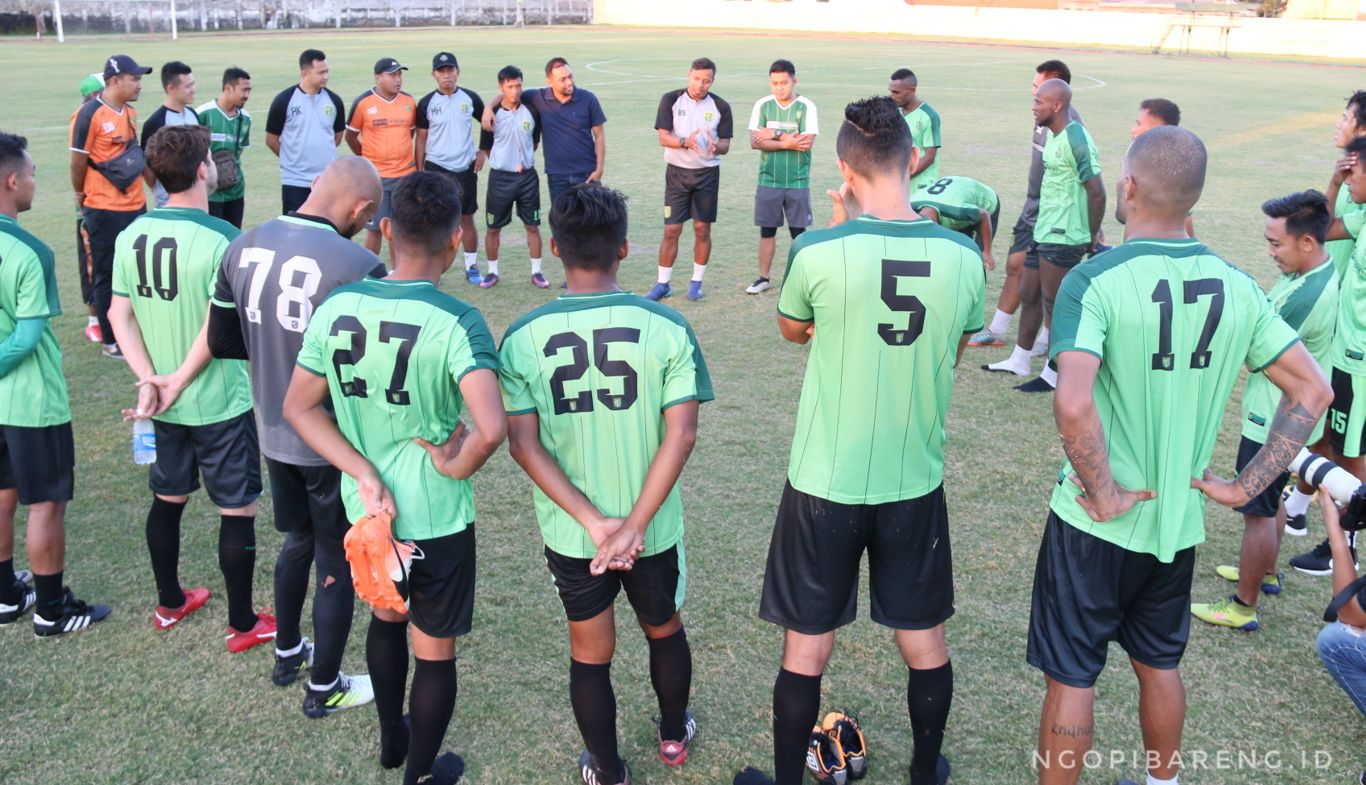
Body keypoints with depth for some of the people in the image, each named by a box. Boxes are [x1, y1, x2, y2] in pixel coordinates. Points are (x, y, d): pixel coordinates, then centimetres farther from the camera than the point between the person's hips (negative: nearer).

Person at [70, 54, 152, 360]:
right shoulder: (89, 114, -15)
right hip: (105, 211, -7)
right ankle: (110, 341, 15)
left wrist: (137, 194, 13)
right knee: (107, 276, 4)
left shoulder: (130, 112, 8)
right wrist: (83, 198, 5)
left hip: (136, 207, 7)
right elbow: (78, 163, -8)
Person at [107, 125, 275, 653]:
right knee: (238, 511, 7)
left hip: (164, 402, 7)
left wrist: (150, 380, -6)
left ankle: (169, 603, 38)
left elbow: (120, 317, -1)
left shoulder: (132, 234, -1)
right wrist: (179, 383, -12)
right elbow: (217, 329, -22)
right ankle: (242, 625, 17)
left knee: (167, 499, 21)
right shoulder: (222, 238, -20)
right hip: (219, 404, -6)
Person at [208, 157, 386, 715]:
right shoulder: (357, 266, -25)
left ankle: (287, 655, 46)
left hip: (274, 433, 6)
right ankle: (324, 688, 30)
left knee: (298, 541, 28)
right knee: (337, 563, 13)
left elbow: (222, 342, 5)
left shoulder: (242, 249, -4)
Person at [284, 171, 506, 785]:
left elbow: (298, 407, -2)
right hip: (436, 517, -5)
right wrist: (456, 466, -16)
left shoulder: (337, 307, -8)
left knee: (386, 616, 30)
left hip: (365, 508, 5)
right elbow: (491, 429, -35)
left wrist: (365, 473, -6)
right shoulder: (456, 322, -23)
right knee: (435, 649, 16)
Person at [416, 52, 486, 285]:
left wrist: (483, 151, 3)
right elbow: (421, 139, 2)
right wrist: (419, 171, -1)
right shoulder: (426, 103, -3)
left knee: (466, 219, 8)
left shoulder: (470, 98, 0)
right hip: (435, 168, -1)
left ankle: (472, 266, 16)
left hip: (465, 168, 1)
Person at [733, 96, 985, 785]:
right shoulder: (962, 255, -8)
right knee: (925, 644, 20)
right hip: (916, 480, 3)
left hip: (825, 482, -3)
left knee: (805, 650, 12)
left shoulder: (818, 252, -16)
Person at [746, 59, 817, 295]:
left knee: (799, 231, 4)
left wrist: (775, 134, -12)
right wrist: (788, 142, -15)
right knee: (767, 230, 9)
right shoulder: (762, 105, 1)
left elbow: (806, 143, -15)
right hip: (768, 180, 2)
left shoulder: (806, 106, -5)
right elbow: (755, 141, -8)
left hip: (797, 181, -2)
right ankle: (763, 278, 20)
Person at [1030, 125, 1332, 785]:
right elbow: (1312, 392, 3)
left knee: (1071, 675, 10)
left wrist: (1104, 495, -20)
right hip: (1179, 521, 6)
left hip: (1098, 524, -5)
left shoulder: (1095, 281, -20)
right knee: (1160, 664, 25)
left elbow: (1073, 404, -34)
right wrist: (1245, 486, 3)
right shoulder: (1236, 286, -2)